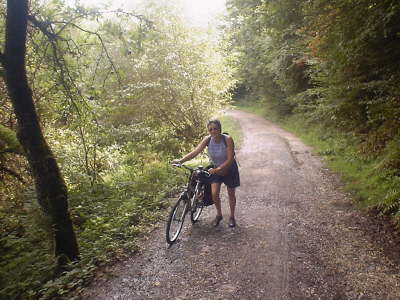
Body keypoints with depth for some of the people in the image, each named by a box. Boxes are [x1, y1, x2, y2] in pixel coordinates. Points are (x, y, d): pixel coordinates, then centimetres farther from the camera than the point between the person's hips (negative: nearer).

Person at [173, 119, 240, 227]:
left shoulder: (227, 139, -27)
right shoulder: (207, 139, -17)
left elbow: (230, 159, -27)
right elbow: (195, 152, -22)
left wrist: (217, 169, -33)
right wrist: (180, 160, -32)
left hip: (229, 169, -2)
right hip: (216, 168, 3)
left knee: (231, 194, 10)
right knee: (214, 194, -7)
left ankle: (232, 217, 33)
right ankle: (219, 215, 21)